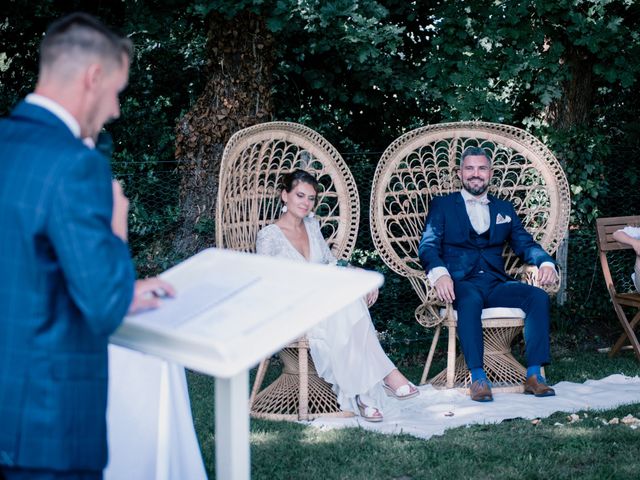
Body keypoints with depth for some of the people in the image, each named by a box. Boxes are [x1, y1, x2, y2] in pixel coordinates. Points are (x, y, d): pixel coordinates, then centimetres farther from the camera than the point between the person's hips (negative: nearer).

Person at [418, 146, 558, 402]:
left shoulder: (504, 208, 25)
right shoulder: (442, 205, 15)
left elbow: (525, 244, 17)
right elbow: (427, 246, 1)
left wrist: (546, 263, -8)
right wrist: (439, 273, -22)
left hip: (496, 283, 4)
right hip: (461, 283, -3)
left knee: (539, 297, -25)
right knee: (470, 301, -39)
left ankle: (534, 375, -27)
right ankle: (478, 378, -39)